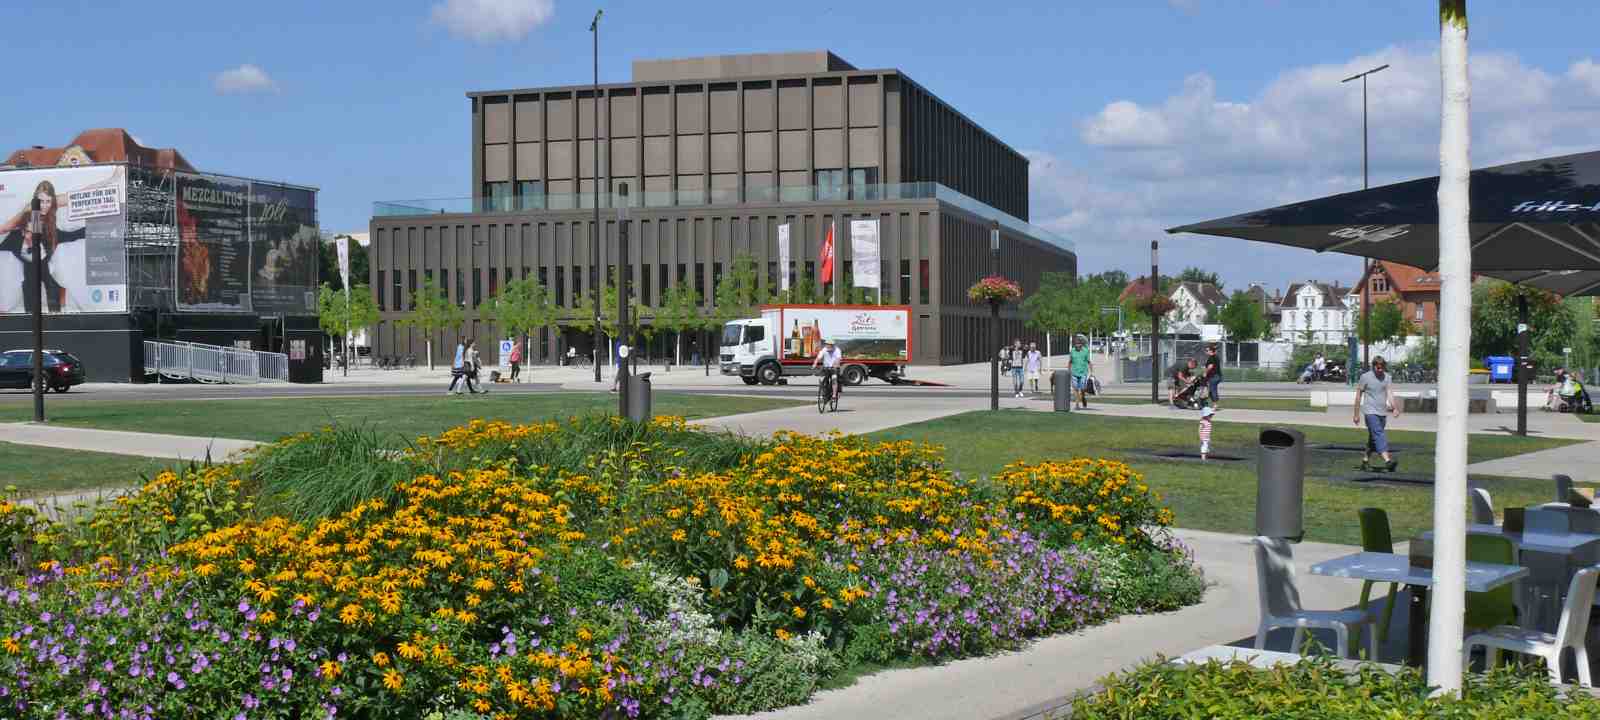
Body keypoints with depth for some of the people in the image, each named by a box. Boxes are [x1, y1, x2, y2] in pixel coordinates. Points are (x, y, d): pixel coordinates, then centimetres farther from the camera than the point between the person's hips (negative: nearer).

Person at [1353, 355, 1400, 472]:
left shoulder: (1387, 377, 8)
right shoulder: (1365, 377, -3)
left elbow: (1389, 393, -3)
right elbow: (1358, 395, 2)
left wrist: (1394, 407, -21)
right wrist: (1356, 414, 3)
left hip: (1382, 412, 5)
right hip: (1370, 412, -5)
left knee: (1373, 439, 12)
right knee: (1379, 434, -20)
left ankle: (1365, 460, 25)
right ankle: (1387, 461, -33)